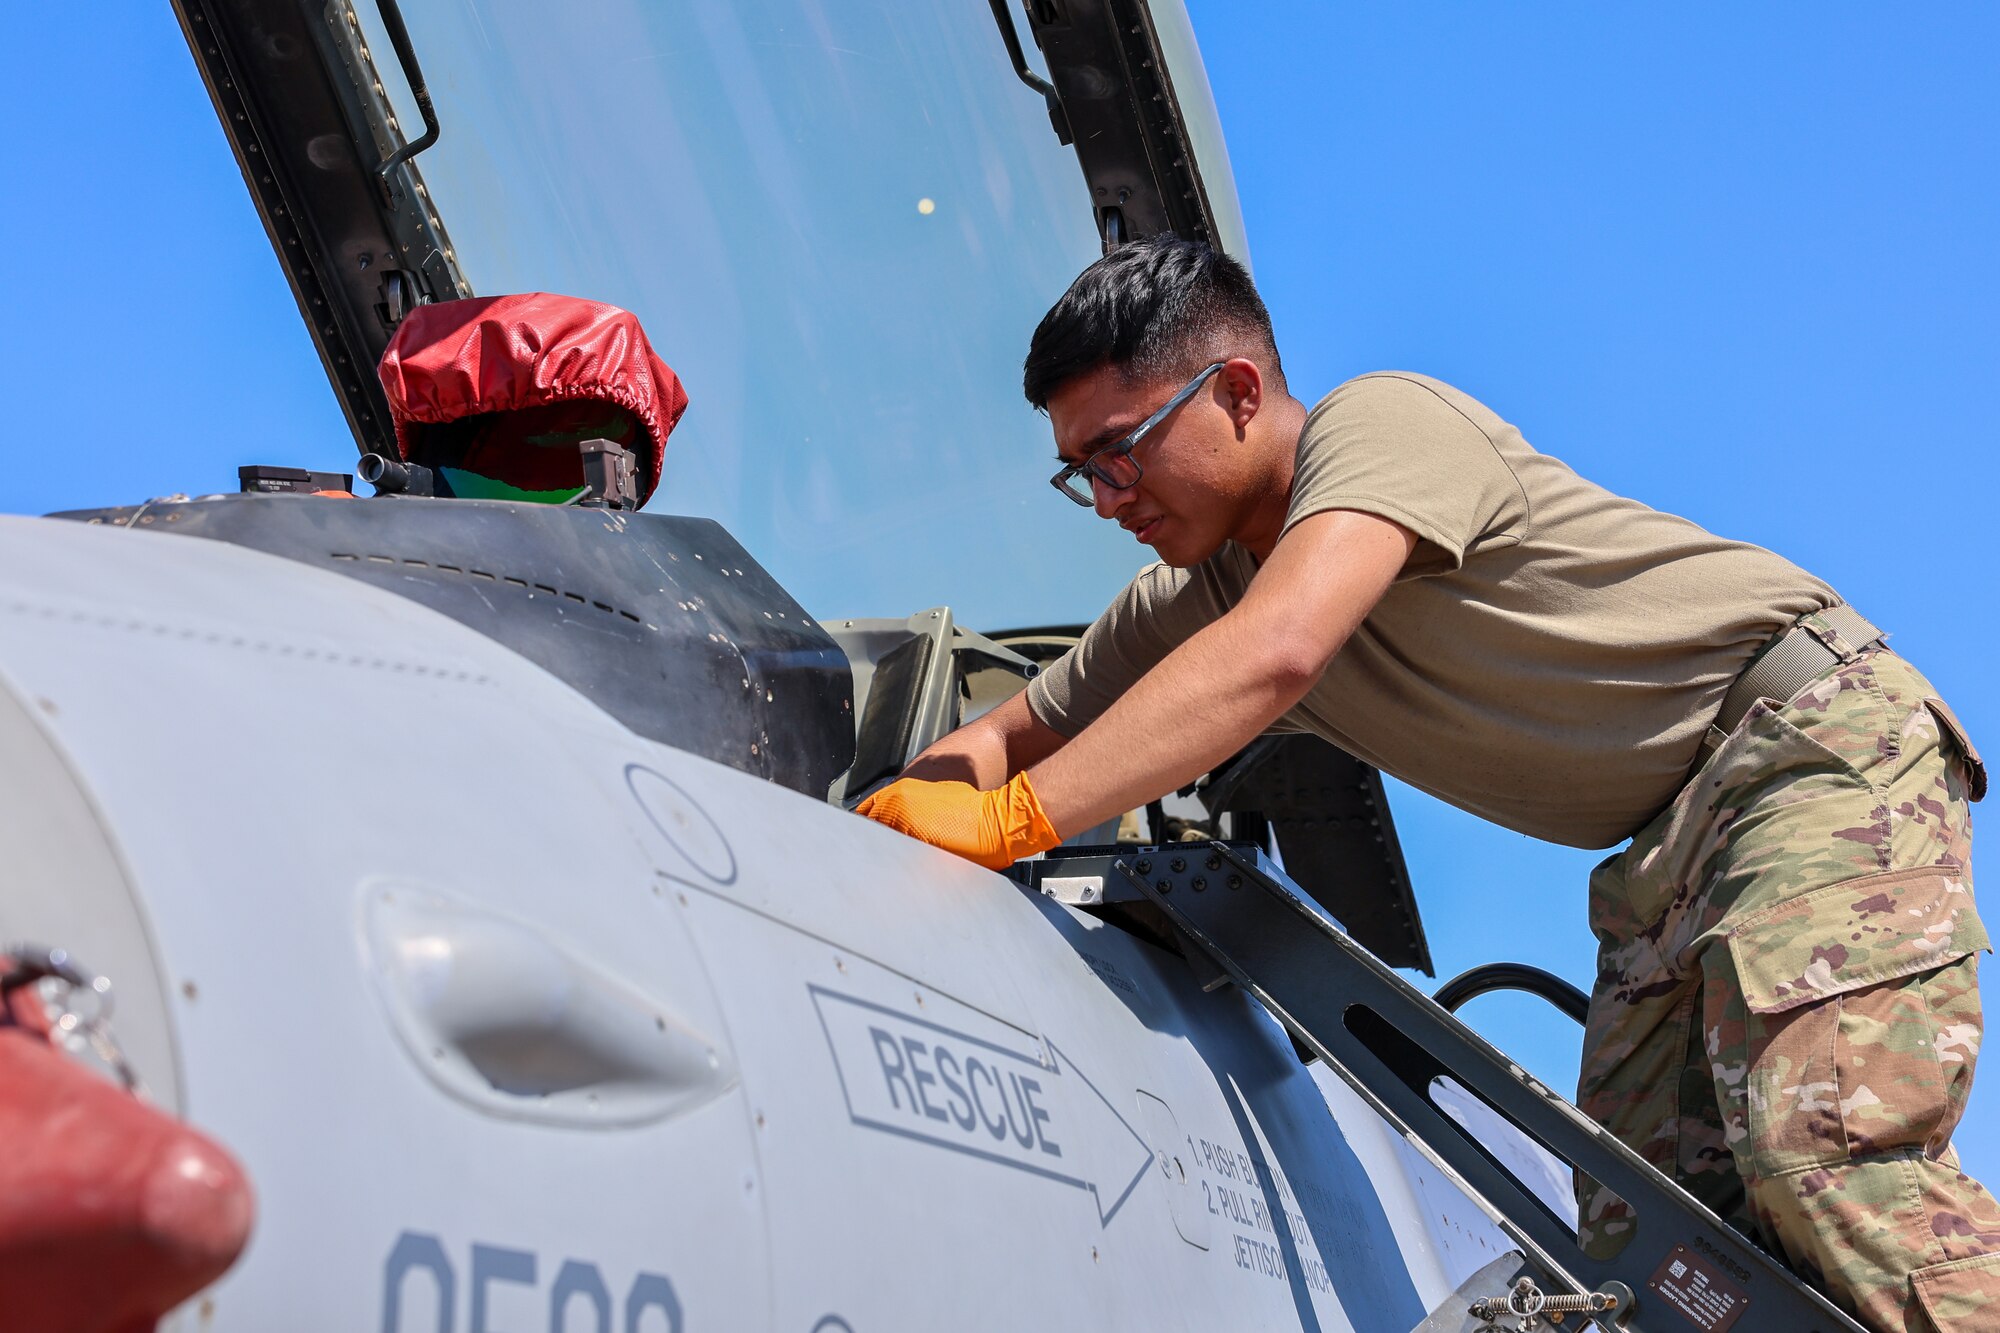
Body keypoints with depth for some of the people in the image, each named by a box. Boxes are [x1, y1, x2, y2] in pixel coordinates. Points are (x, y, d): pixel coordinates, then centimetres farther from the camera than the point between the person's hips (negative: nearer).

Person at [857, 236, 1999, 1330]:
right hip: (1669, 853, 8)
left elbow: (1272, 658, -33)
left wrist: (1009, 818, -34)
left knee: (1827, 1159, -27)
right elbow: (1005, 739, 15)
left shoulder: (1381, 422, -17)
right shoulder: (1187, 605, 9)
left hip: (1816, 736, -8)